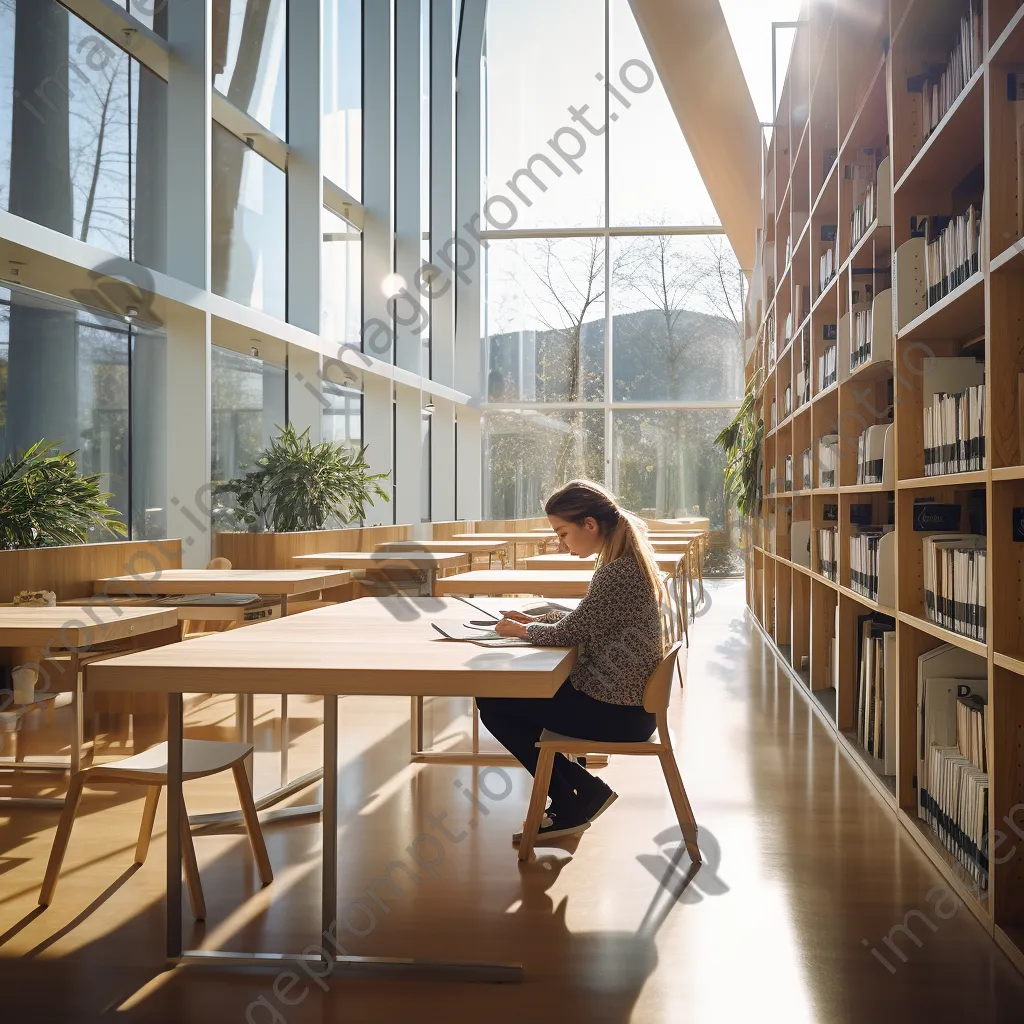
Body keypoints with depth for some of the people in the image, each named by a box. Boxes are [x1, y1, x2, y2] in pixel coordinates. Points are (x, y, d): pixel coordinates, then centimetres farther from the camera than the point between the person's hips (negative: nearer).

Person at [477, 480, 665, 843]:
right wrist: (535, 619, 7)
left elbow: (568, 633, -19)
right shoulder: (627, 560, 7)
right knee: (516, 690, 19)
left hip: (615, 712, -10)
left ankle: (572, 802, 9)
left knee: (493, 704, -2)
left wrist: (523, 630, -1)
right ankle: (571, 805, 19)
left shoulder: (617, 572, -24)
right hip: (626, 698, 10)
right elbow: (585, 620, 17)